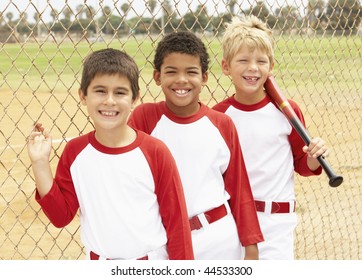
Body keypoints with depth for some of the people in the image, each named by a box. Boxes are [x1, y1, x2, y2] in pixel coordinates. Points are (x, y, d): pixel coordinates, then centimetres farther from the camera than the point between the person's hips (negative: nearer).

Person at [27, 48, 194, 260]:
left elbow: (176, 220, -9)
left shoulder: (155, 152, -13)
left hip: (153, 267, -2)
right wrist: (40, 163, -10)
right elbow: (61, 216, -2)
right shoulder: (75, 152, -4)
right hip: (97, 266, 3)